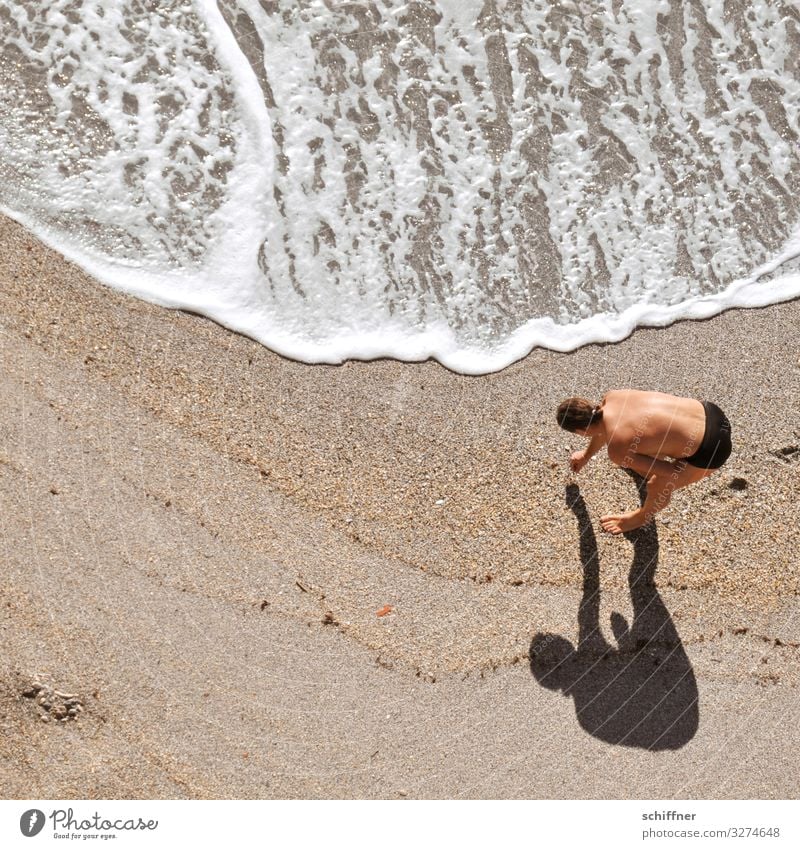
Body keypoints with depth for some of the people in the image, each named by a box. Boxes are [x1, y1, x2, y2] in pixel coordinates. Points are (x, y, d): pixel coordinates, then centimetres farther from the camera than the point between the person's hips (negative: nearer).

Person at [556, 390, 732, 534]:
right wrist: (586, 455, 40)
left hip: (710, 447, -7)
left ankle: (643, 516, 48)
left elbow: (671, 471, -15)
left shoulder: (617, 452, -23)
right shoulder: (611, 397, -2)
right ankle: (646, 467, 64)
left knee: (658, 486, 15)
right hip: (708, 411, 7)